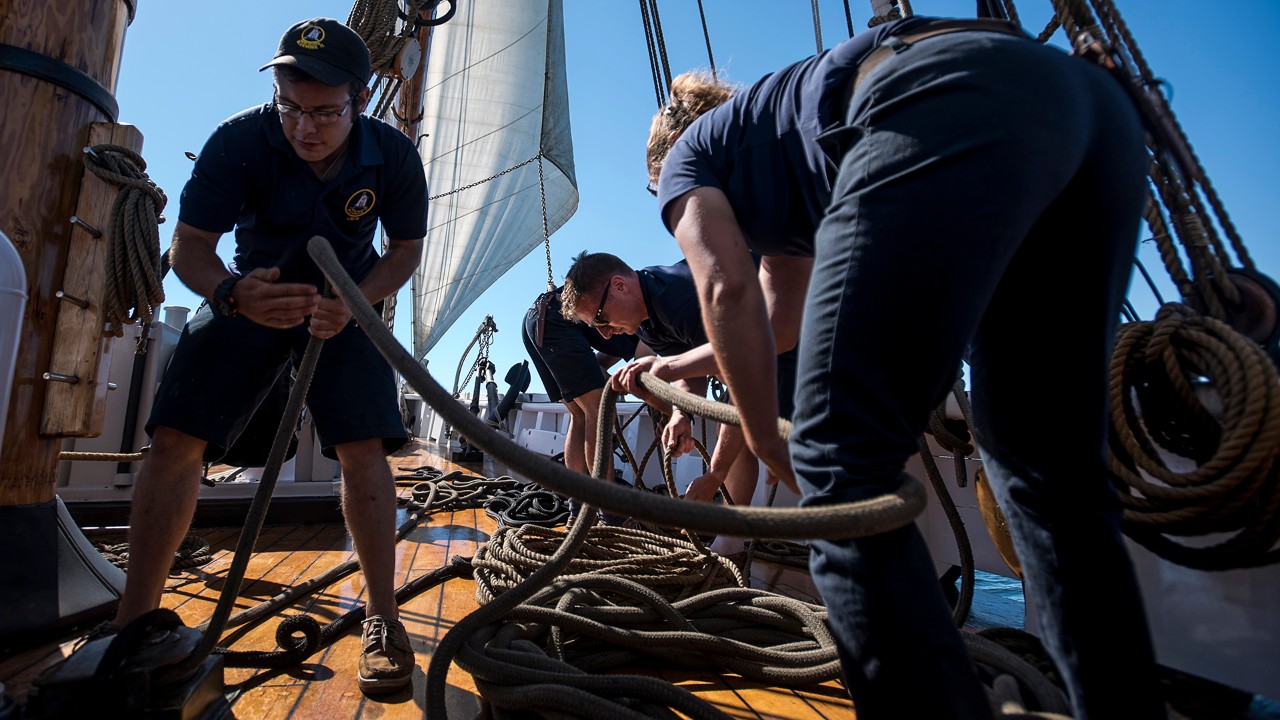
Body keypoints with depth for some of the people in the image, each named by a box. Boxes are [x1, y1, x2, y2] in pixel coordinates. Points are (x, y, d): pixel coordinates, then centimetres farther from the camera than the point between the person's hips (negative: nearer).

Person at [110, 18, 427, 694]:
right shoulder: (239, 141, -20)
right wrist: (235, 295, -40)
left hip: (347, 300, 0)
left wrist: (353, 304, -22)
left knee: (363, 449, -17)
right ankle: (134, 619, 6)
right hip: (250, 293, 1)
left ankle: (382, 618, -3)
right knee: (173, 439, -11)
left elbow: (406, 248, -4)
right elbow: (188, 246, -17)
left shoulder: (393, 156, -18)